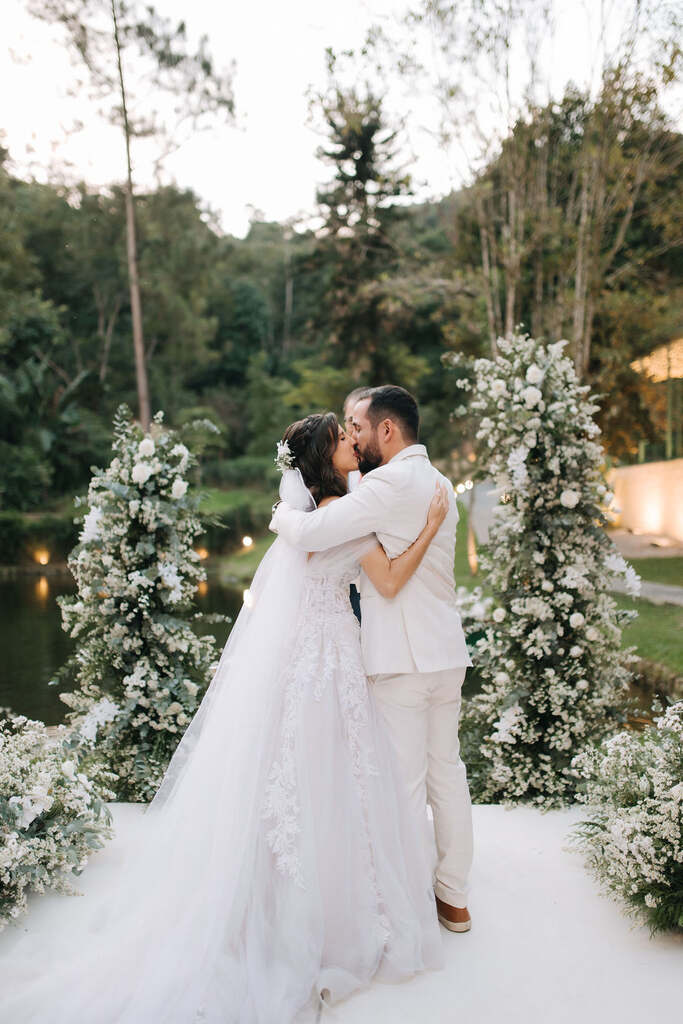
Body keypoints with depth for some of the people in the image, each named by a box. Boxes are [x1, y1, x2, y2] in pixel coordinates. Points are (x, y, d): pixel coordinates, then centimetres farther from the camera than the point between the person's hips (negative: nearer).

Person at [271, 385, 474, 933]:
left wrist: (282, 514, -1)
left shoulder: (391, 483, -16)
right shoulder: (438, 483, 14)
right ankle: (455, 898, 29)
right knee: (447, 770, 16)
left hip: (403, 659, -9)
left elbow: (309, 533, -23)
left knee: (404, 784, 3)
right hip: (447, 652, 9)